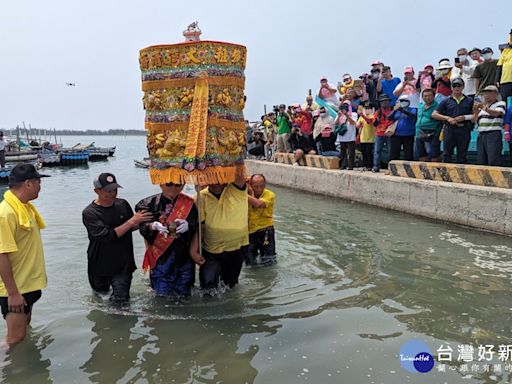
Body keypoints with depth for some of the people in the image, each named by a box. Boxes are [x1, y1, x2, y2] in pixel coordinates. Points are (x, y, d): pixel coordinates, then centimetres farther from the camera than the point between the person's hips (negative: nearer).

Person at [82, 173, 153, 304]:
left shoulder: (123, 204, -3)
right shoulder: (89, 213, -15)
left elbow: (132, 227, 12)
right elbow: (106, 236, -25)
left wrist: (141, 222, -11)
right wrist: (131, 221, -26)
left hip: (123, 263, 2)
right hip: (100, 264, -2)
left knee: (120, 301, 0)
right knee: (101, 292, 21)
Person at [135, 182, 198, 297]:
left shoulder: (189, 203, -1)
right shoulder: (151, 203, -3)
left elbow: (197, 224, -7)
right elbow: (143, 226, -7)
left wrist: (187, 225, -29)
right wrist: (154, 225, -28)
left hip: (183, 253, 1)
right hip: (160, 254, -1)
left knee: (183, 294, 10)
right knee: (163, 294, 5)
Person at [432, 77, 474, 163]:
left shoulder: (469, 101, 12)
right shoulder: (446, 101, 11)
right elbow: (434, 114, 4)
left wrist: (465, 117, -9)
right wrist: (447, 118, -6)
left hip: (464, 130, 0)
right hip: (449, 130, 0)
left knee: (462, 156, 4)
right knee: (446, 154, -1)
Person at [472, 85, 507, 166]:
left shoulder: (501, 104, 5)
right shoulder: (482, 106, 23)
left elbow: (496, 113, -16)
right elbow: (474, 120, 13)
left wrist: (484, 108, -31)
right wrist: (476, 112, -8)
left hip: (493, 134, -6)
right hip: (481, 135, 6)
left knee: (493, 162, -13)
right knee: (481, 162, 4)